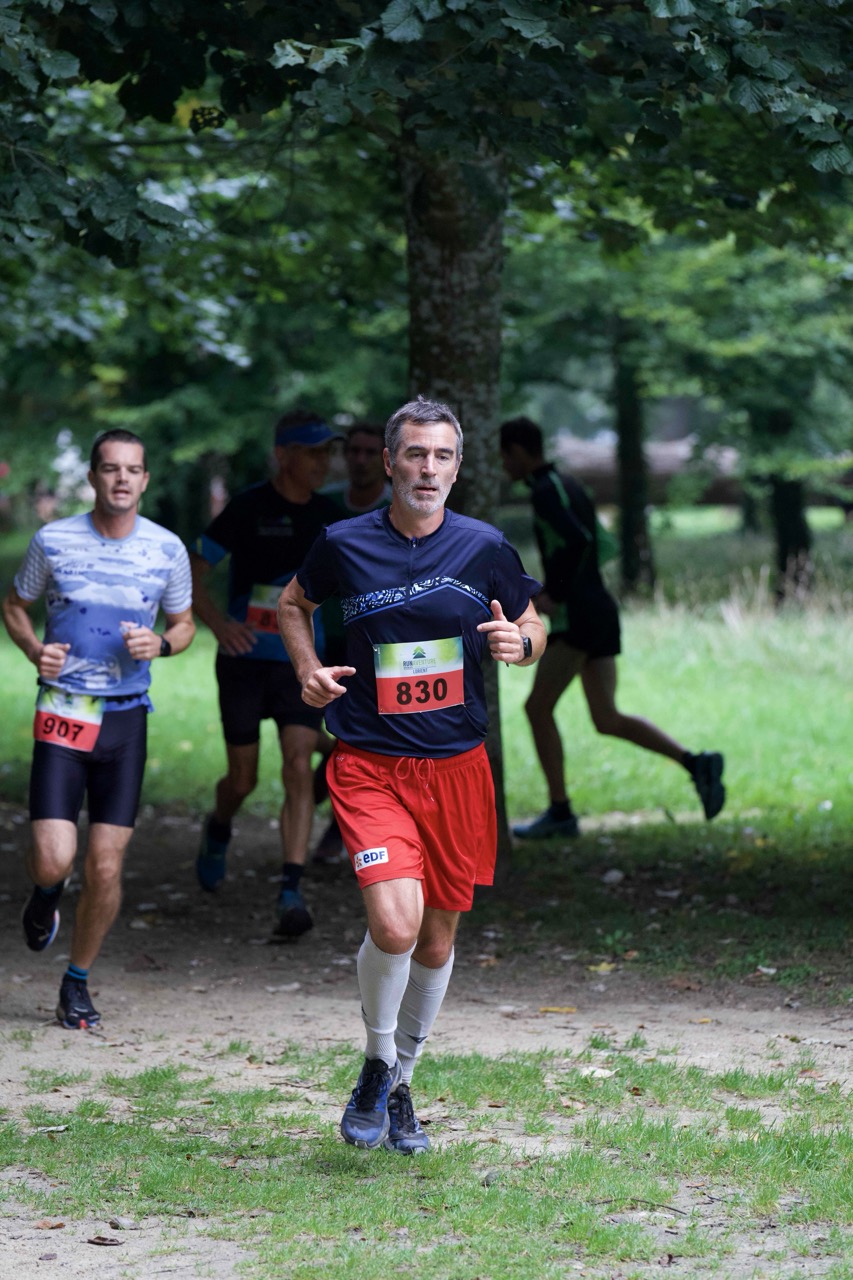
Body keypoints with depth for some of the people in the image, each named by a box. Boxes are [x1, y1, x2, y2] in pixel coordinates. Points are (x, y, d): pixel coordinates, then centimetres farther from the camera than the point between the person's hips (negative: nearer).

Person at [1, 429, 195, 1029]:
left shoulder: (167, 549, 1)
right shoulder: (53, 540, -2)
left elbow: (184, 624, 14)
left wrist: (160, 644, -9)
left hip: (126, 716, 1)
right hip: (62, 712, -1)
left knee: (106, 867, 0)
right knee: (53, 861, -12)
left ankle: (78, 981, 20)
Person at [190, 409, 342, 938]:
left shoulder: (329, 515, 3)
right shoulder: (248, 508, -10)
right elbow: (190, 572, -9)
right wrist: (218, 622, -25)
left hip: (302, 665, 2)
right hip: (245, 662, -2)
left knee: (299, 767, -14)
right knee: (244, 779, 7)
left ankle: (292, 891, -17)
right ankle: (218, 830, 43)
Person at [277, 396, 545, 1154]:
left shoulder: (485, 547, 1)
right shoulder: (345, 544, -2)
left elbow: (532, 624, 15)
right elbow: (294, 603, 18)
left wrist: (520, 643, -9)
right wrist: (309, 668, 0)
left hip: (458, 765, 3)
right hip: (370, 768, -3)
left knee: (438, 940, 11)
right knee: (394, 922, -22)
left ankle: (401, 1085, 33)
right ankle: (376, 1064, 4)